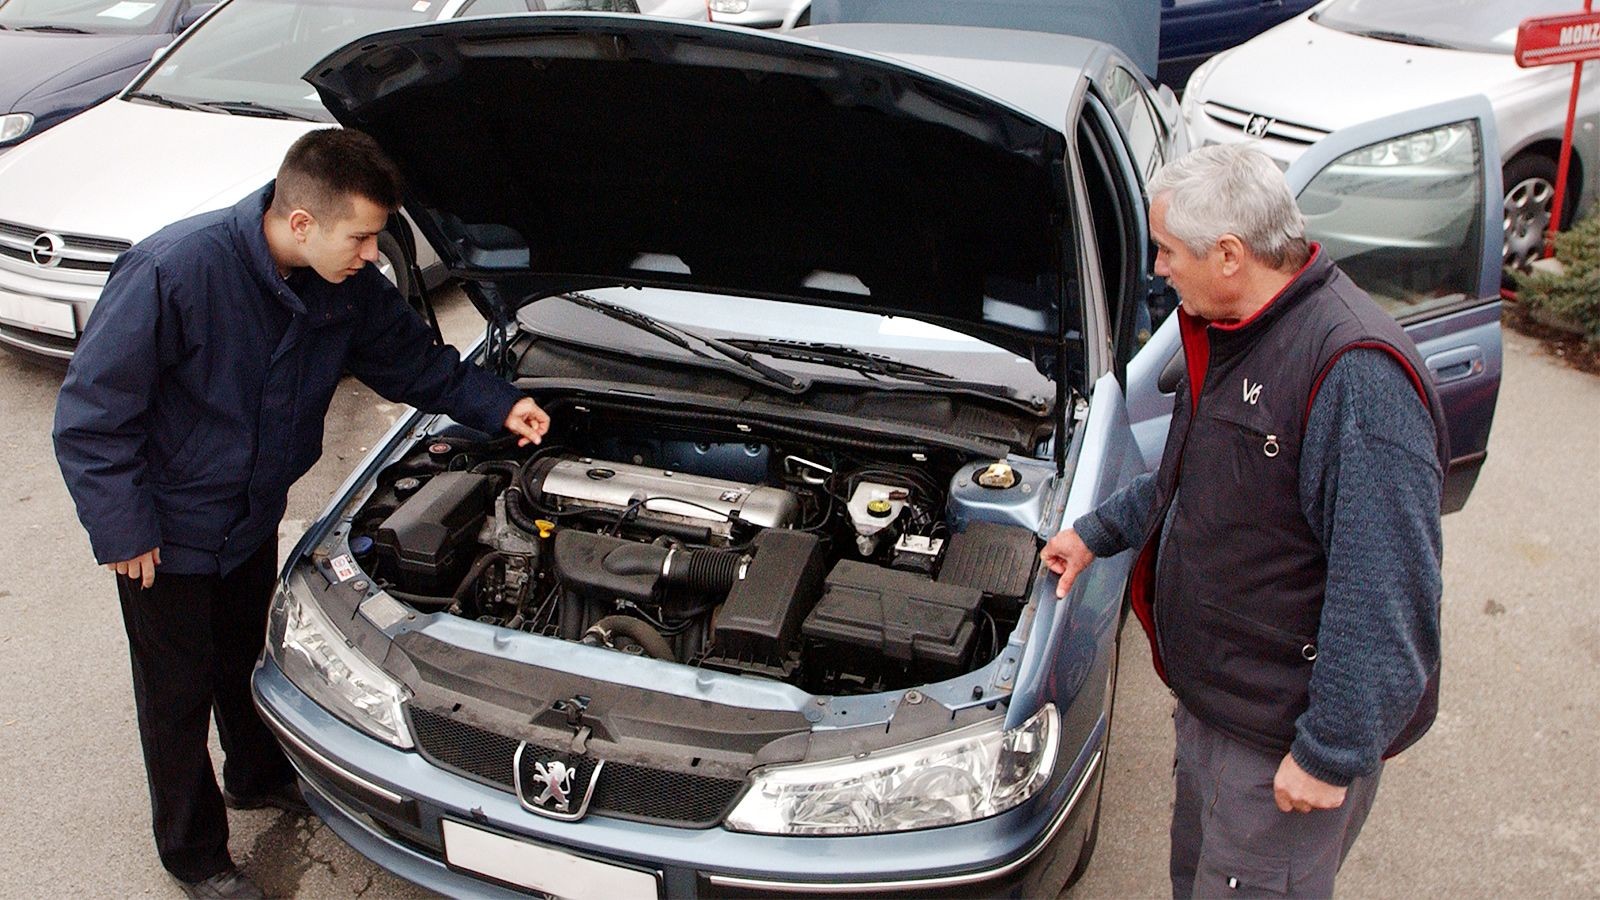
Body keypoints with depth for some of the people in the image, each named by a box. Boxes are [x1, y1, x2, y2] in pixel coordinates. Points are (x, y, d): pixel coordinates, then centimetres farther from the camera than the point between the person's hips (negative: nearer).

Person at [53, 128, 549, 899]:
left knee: (244, 658, 27)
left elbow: (413, 359, 5)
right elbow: (91, 414, -24)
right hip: (168, 531, -6)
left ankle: (259, 777, 53)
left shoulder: (348, 286, -14)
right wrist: (123, 531, -20)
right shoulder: (175, 270, -32)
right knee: (179, 692, 11)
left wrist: (499, 406, -8)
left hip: (252, 517, 6)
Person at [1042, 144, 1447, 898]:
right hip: (1210, 695, 9)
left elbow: (1390, 592, -28)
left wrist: (1333, 752, -24)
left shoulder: (1357, 373, -28)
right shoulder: (1229, 333, 4)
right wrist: (1099, 532, 26)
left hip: (1282, 736, -9)